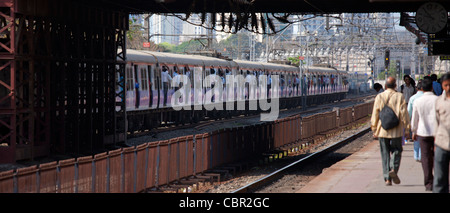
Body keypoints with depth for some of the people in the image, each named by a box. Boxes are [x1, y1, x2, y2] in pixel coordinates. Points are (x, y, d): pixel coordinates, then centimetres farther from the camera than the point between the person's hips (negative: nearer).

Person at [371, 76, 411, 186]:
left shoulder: (379, 97, 0)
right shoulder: (399, 97, -3)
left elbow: (375, 115, 1)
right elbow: (404, 114, -4)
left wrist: (374, 130, 10)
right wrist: (407, 129, 3)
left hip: (382, 131, 1)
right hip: (396, 131, -1)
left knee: (385, 154, 7)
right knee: (396, 151, 12)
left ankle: (387, 178, 3)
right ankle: (394, 169, -14)